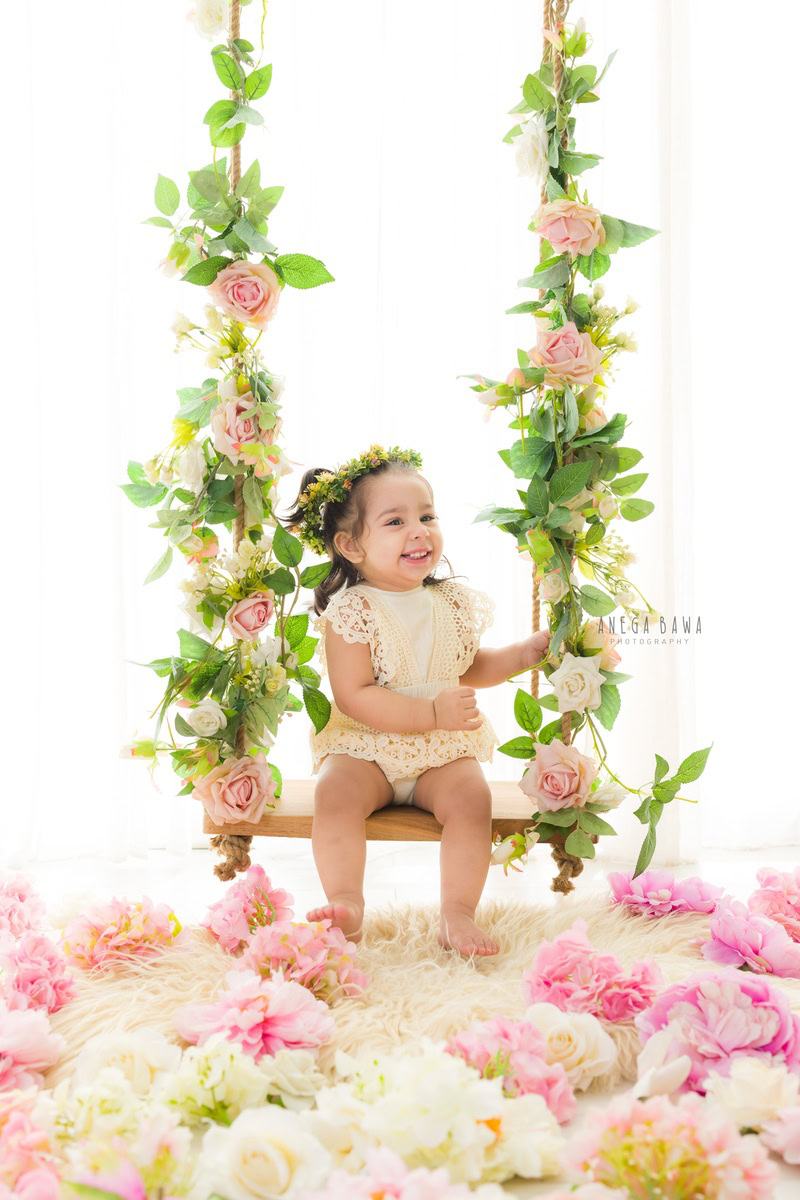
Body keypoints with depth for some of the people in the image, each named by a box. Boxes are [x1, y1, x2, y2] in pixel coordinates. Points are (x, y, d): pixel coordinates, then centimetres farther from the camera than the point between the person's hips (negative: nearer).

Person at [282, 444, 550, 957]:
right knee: (336, 793, -30)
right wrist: (432, 713, -25)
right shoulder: (349, 612, -13)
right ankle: (347, 903, -21)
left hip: (444, 750, 3)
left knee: (471, 795, -23)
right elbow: (354, 697, -20)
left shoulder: (453, 603, 5)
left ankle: (458, 912, -15)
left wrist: (523, 653, 7)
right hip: (365, 746, -3)